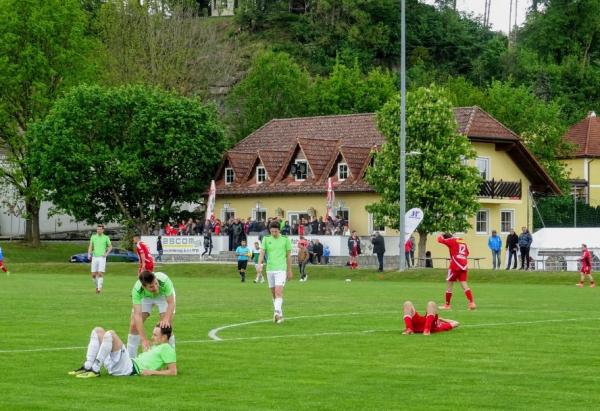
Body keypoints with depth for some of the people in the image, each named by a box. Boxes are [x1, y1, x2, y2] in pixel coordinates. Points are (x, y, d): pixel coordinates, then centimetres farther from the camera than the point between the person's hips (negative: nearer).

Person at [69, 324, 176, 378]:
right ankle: (88, 366, -6)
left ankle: (95, 370, -23)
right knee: (97, 331, 8)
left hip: (131, 369, -10)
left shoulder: (166, 348, -1)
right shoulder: (156, 347, 27)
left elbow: (173, 371, -11)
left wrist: (152, 372, -15)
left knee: (110, 334, -29)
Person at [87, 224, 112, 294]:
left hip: (102, 258, -3)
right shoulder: (93, 237, 8)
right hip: (94, 257, 3)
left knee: (100, 274, -15)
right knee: (93, 275, 1)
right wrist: (89, 254, -10)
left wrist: (106, 253, -3)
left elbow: (110, 246, 13)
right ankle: (97, 286, 24)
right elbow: (90, 246, 6)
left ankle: (99, 288, -12)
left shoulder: (106, 237, 3)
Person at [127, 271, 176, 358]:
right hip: (145, 297, 1)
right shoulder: (137, 289, -39)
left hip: (163, 295, -1)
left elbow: (171, 303, -35)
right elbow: (138, 315, -40)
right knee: (134, 325, -7)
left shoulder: (164, 280, -42)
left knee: (166, 326, -16)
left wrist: (166, 320, -55)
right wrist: (143, 339, -47)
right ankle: (130, 359, 9)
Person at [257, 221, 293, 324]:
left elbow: (289, 255, 7)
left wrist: (289, 271, 9)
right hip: (270, 269, 4)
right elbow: (262, 253, 0)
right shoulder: (266, 239, 7)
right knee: (273, 293, 8)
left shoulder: (285, 239, 2)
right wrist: (259, 264, -18)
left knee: (278, 292, -18)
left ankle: (277, 313, -29)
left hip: (281, 269, -4)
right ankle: (280, 315, 19)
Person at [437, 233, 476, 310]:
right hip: (463, 266, 6)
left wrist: (440, 236, 20)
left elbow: (440, 240, -2)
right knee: (464, 284, 4)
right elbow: (467, 253, 27)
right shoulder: (463, 241, 18)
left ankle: (447, 305, 10)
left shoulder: (452, 241, -2)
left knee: (449, 283, 5)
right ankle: (472, 303, -10)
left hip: (455, 266, -6)